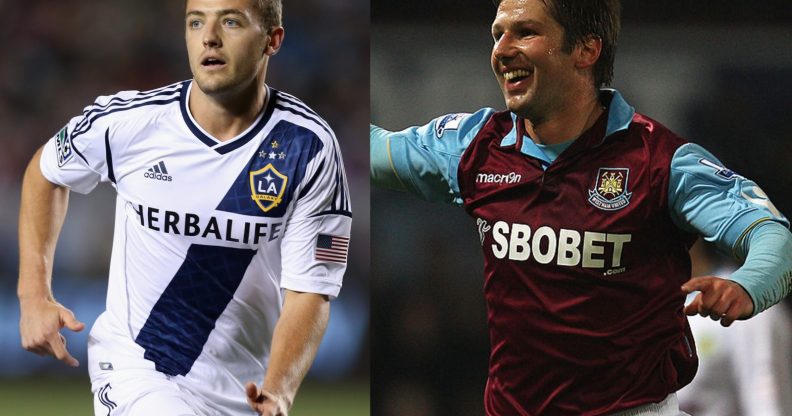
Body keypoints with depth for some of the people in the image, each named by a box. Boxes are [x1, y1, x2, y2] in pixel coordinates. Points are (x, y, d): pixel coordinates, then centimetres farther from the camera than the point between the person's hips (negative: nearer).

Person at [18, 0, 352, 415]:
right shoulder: (127, 122, -10)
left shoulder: (310, 147, -11)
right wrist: (34, 295, 3)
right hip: (135, 363, -2)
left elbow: (308, 292, -13)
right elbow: (45, 173, 12)